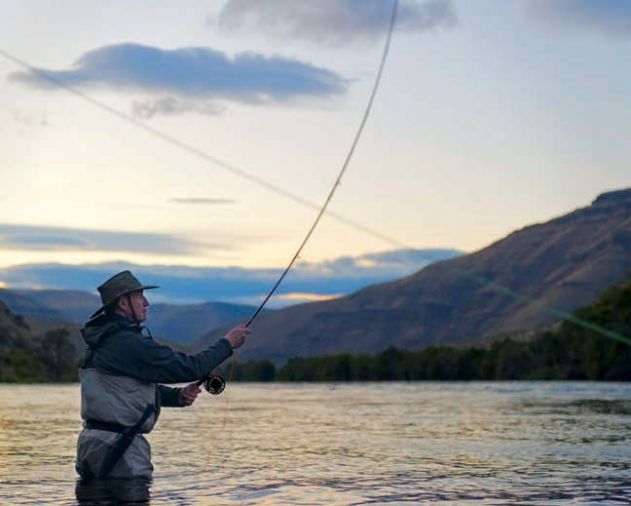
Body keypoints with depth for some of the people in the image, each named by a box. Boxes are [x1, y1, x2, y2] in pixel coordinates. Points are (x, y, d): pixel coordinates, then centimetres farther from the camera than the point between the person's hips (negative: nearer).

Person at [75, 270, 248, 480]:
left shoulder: (105, 340, 16)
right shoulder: (127, 343, -16)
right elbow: (188, 368, -14)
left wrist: (178, 395, 8)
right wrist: (227, 344, -2)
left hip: (94, 441, 10)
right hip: (116, 445, -10)